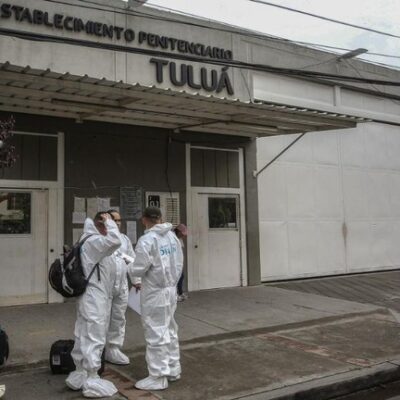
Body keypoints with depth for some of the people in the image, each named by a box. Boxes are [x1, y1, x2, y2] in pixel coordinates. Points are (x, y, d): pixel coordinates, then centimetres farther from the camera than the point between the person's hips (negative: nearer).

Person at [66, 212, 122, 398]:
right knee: (94, 339, -2)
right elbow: (115, 241, -36)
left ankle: (80, 375, 28)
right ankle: (91, 382, 7)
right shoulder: (92, 242, -18)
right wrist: (108, 221, -21)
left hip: (95, 298, 10)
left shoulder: (96, 243, 16)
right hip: (94, 299, -10)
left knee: (85, 338, 17)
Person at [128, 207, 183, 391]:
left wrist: (129, 267, 4)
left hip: (155, 293, -7)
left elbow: (138, 269, -17)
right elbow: (179, 263, 8)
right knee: (170, 330, 18)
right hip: (171, 289, 8)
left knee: (156, 334, 2)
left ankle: (158, 377, 10)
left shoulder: (147, 240, -18)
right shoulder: (172, 236, 3)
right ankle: (173, 369, 29)